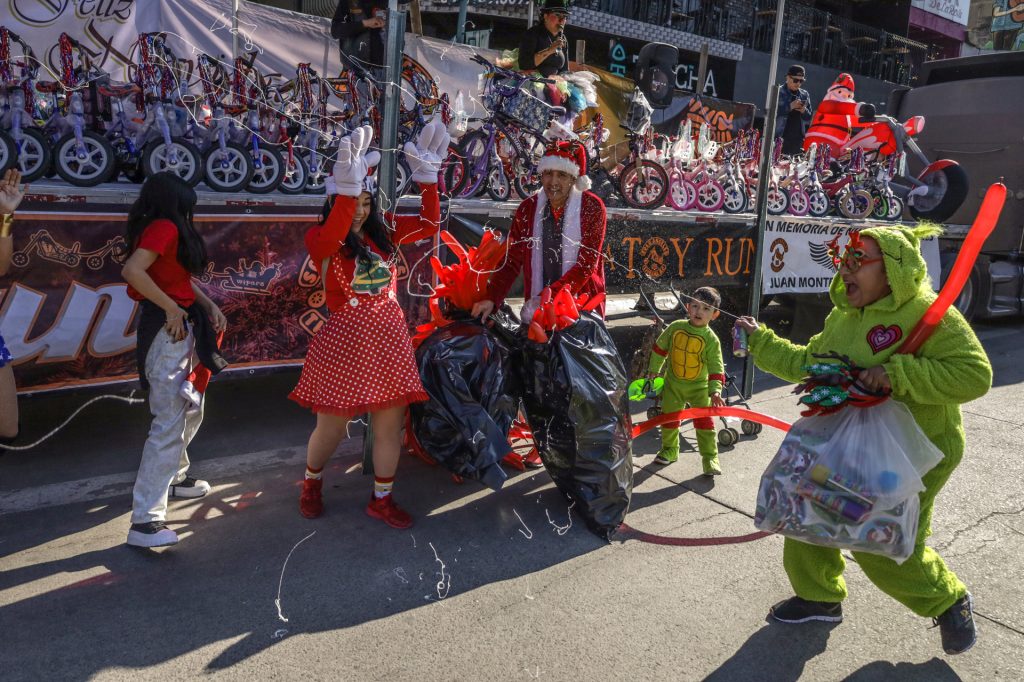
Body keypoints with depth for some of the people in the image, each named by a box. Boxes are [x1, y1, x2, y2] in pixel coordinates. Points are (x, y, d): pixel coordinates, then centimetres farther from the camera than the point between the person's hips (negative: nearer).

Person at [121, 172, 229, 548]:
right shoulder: (164, 227, -14)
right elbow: (132, 271, -27)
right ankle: (145, 520, -10)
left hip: (182, 329, 10)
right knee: (170, 423, -12)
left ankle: (174, 476, 41)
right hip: (167, 331, -10)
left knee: (190, 410, 23)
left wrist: (210, 306, 2)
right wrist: (172, 308, -20)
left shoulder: (169, 229, 13)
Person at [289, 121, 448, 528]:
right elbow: (330, 240, -31)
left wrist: (428, 178, -4)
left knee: (390, 422, 7)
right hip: (344, 338, -4)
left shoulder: (382, 233, 8)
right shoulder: (319, 239, -7)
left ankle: (381, 499, 24)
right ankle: (312, 481, 37)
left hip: (389, 335, 5)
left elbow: (428, 225, 5)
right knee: (332, 425, 5)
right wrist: (347, 187, -42)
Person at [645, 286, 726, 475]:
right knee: (669, 417, 13)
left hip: (699, 387, -2)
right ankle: (669, 449, 34)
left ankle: (710, 457, 8)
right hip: (673, 384, 3)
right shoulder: (675, 328, -8)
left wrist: (715, 391, -25)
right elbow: (660, 348, 5)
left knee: (704, 422, -5)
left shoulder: (711, 339, -15)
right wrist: (653, 370, 10)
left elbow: (716, 367, -15)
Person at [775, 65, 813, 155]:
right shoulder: (778, 92, 2)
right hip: (779, 138, -4)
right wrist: (790, 106, -18)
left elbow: (809, 118, 16)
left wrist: (804, 111, -5)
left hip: (798, 139, 4)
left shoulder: (805, 95, 14)